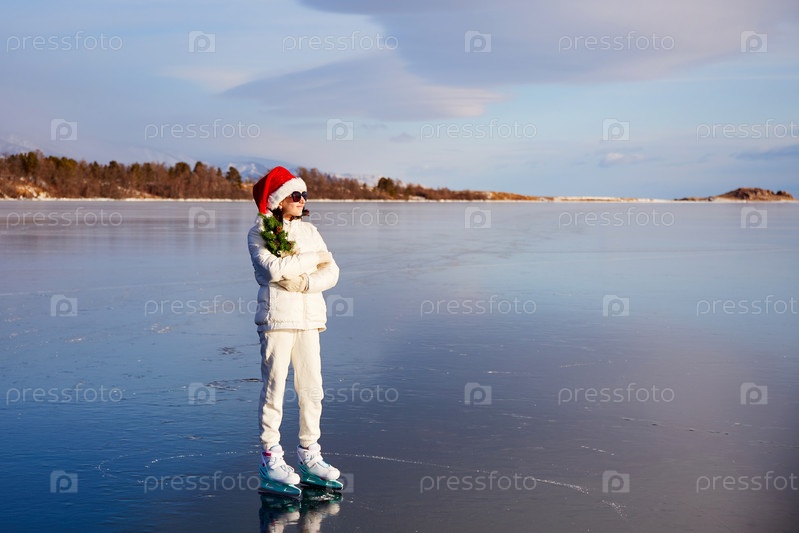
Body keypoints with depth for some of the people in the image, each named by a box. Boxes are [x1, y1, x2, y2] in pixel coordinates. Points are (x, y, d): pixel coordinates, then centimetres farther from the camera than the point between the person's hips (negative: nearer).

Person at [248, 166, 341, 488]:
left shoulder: (309, 231, 13)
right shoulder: (258, 234, -1)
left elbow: (331, 273, 5)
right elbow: (274, 269, -18)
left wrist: (302, 283, -13)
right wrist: (314, 257, -7)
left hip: (309, 318, 5)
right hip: (276, 317, -5)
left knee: (312, 388, 6)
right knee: (274, 387, -3)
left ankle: (308, 453, 18)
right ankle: (270, 457, 7)